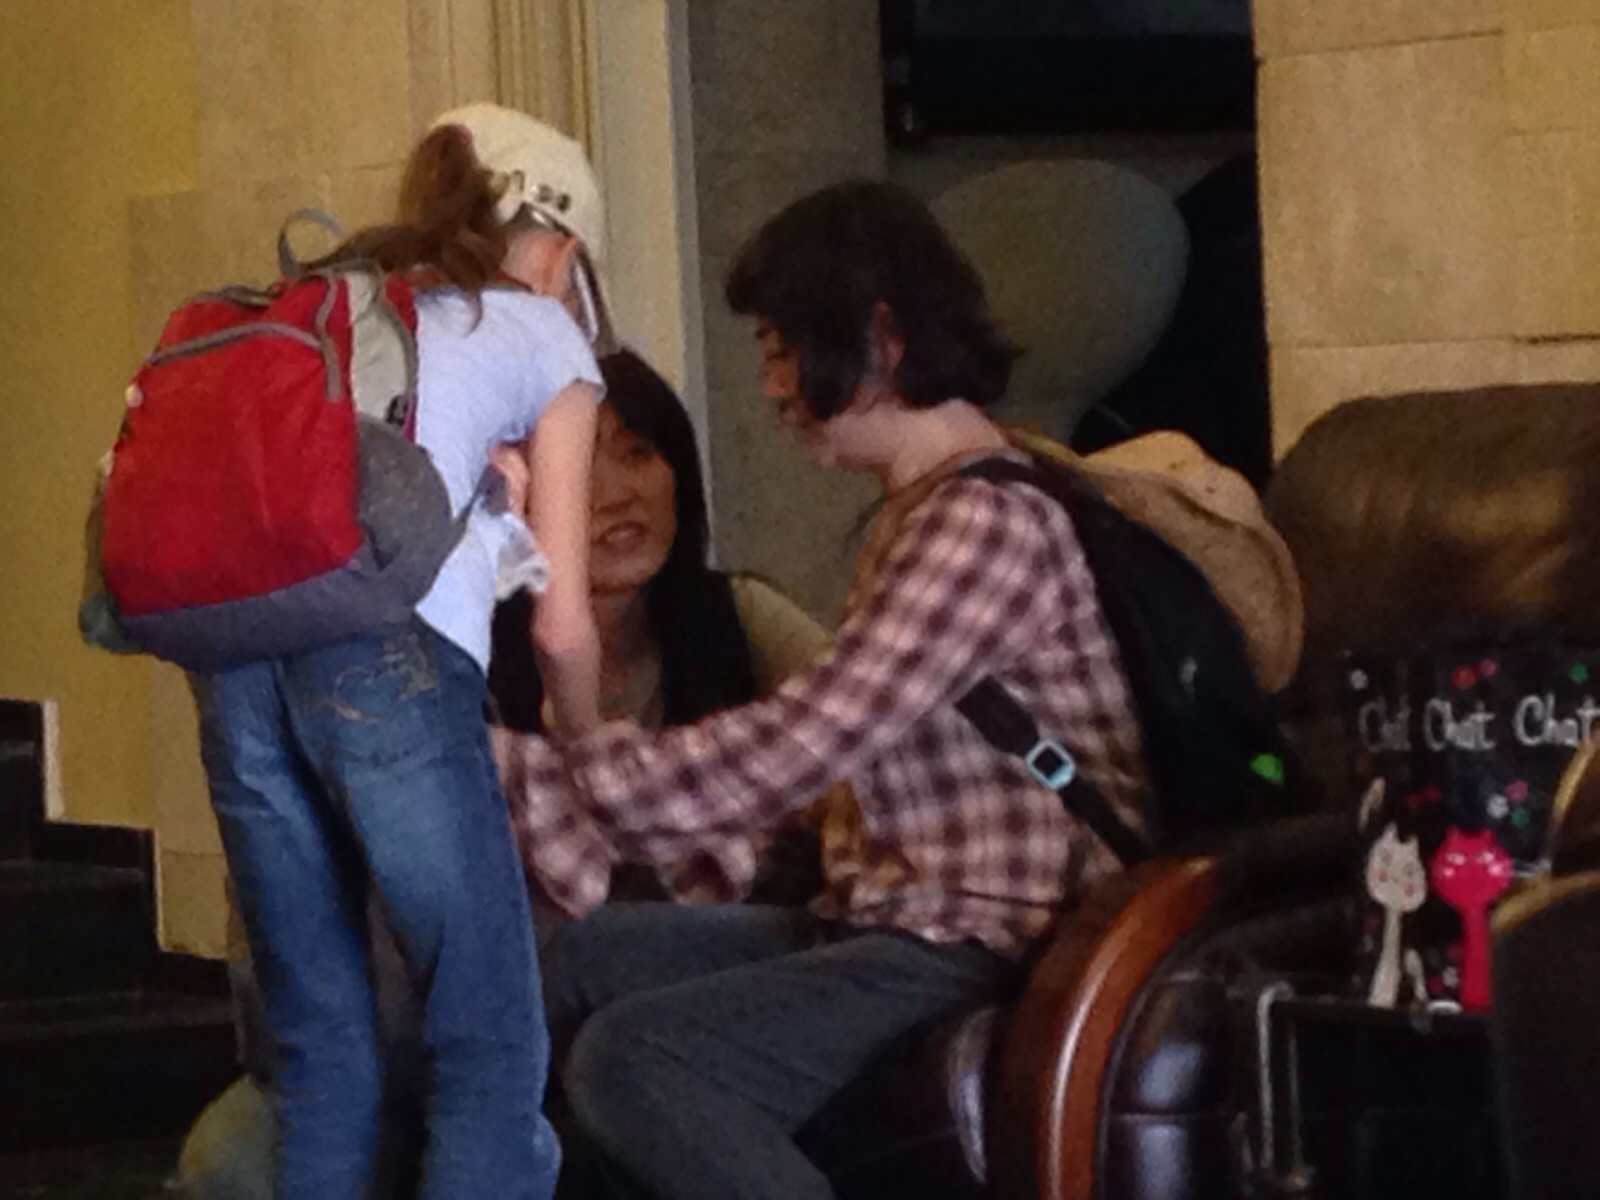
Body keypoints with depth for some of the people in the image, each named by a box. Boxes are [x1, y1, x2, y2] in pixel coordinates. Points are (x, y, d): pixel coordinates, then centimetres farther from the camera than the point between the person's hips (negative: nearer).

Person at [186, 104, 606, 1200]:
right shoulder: (543, 337, 18)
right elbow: (563, 625, 16)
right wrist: (589, 762, 32)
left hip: (236, 655, 5)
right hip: (390, 656, -5)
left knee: (318, 1042, 13)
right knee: (492, 1047, 2)